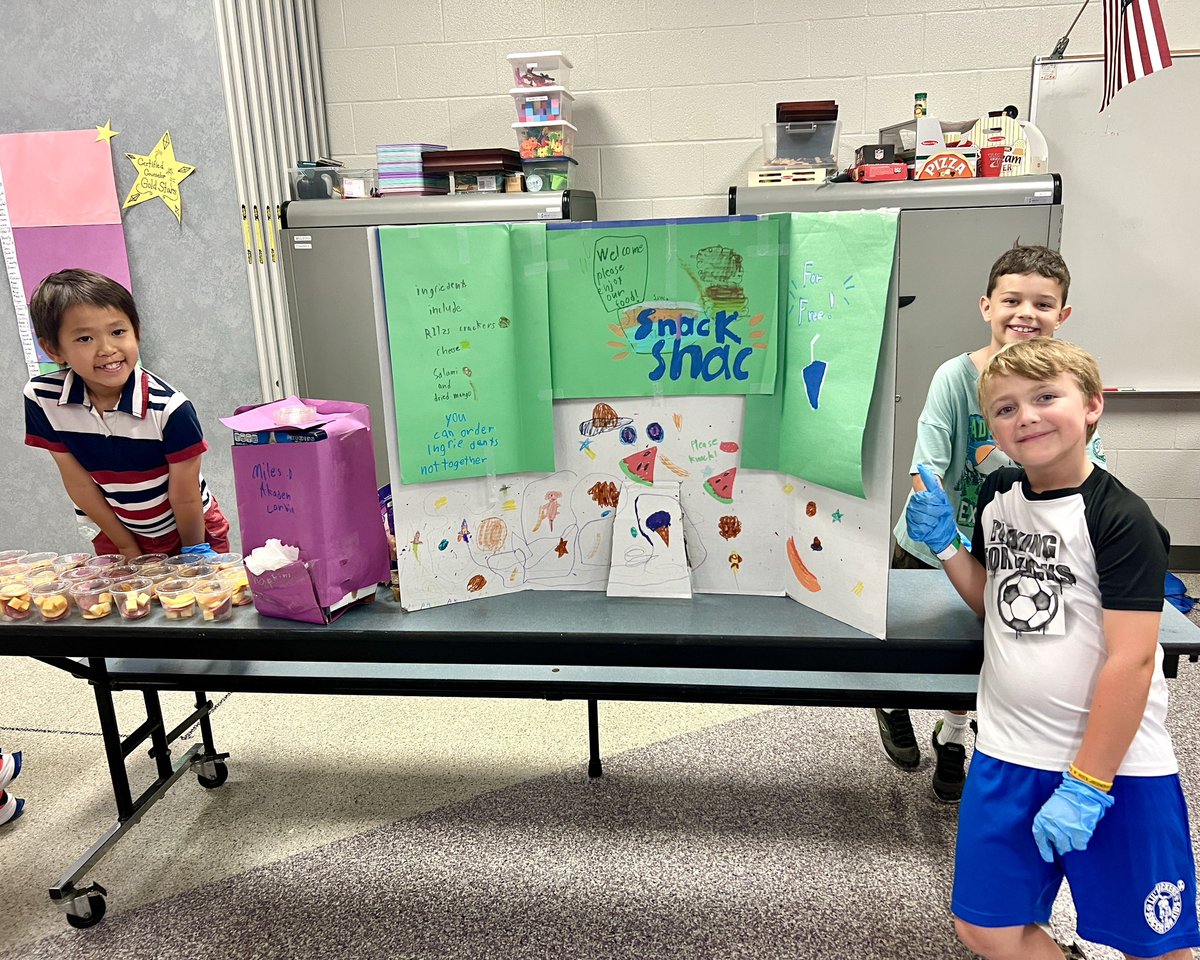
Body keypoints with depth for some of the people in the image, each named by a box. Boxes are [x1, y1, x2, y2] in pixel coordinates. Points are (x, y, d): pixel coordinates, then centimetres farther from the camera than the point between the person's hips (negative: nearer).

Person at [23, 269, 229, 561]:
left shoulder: (170, 408, -29)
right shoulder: (42, 399, -18)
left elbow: (185, 497, -18)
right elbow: (79, 483, -9)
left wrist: (194, 554, -8)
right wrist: (128, 549, -3)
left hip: (192, 530, -2)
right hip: (115, 533, 3)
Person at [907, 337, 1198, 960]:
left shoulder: (1121, 520, -16)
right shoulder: (998, 495, 4)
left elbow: (1132, 661, -18)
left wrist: (1085, 786, -18)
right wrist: (945, 543, -2)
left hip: (1114, 761, -5)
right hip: (1009, 753, 5)